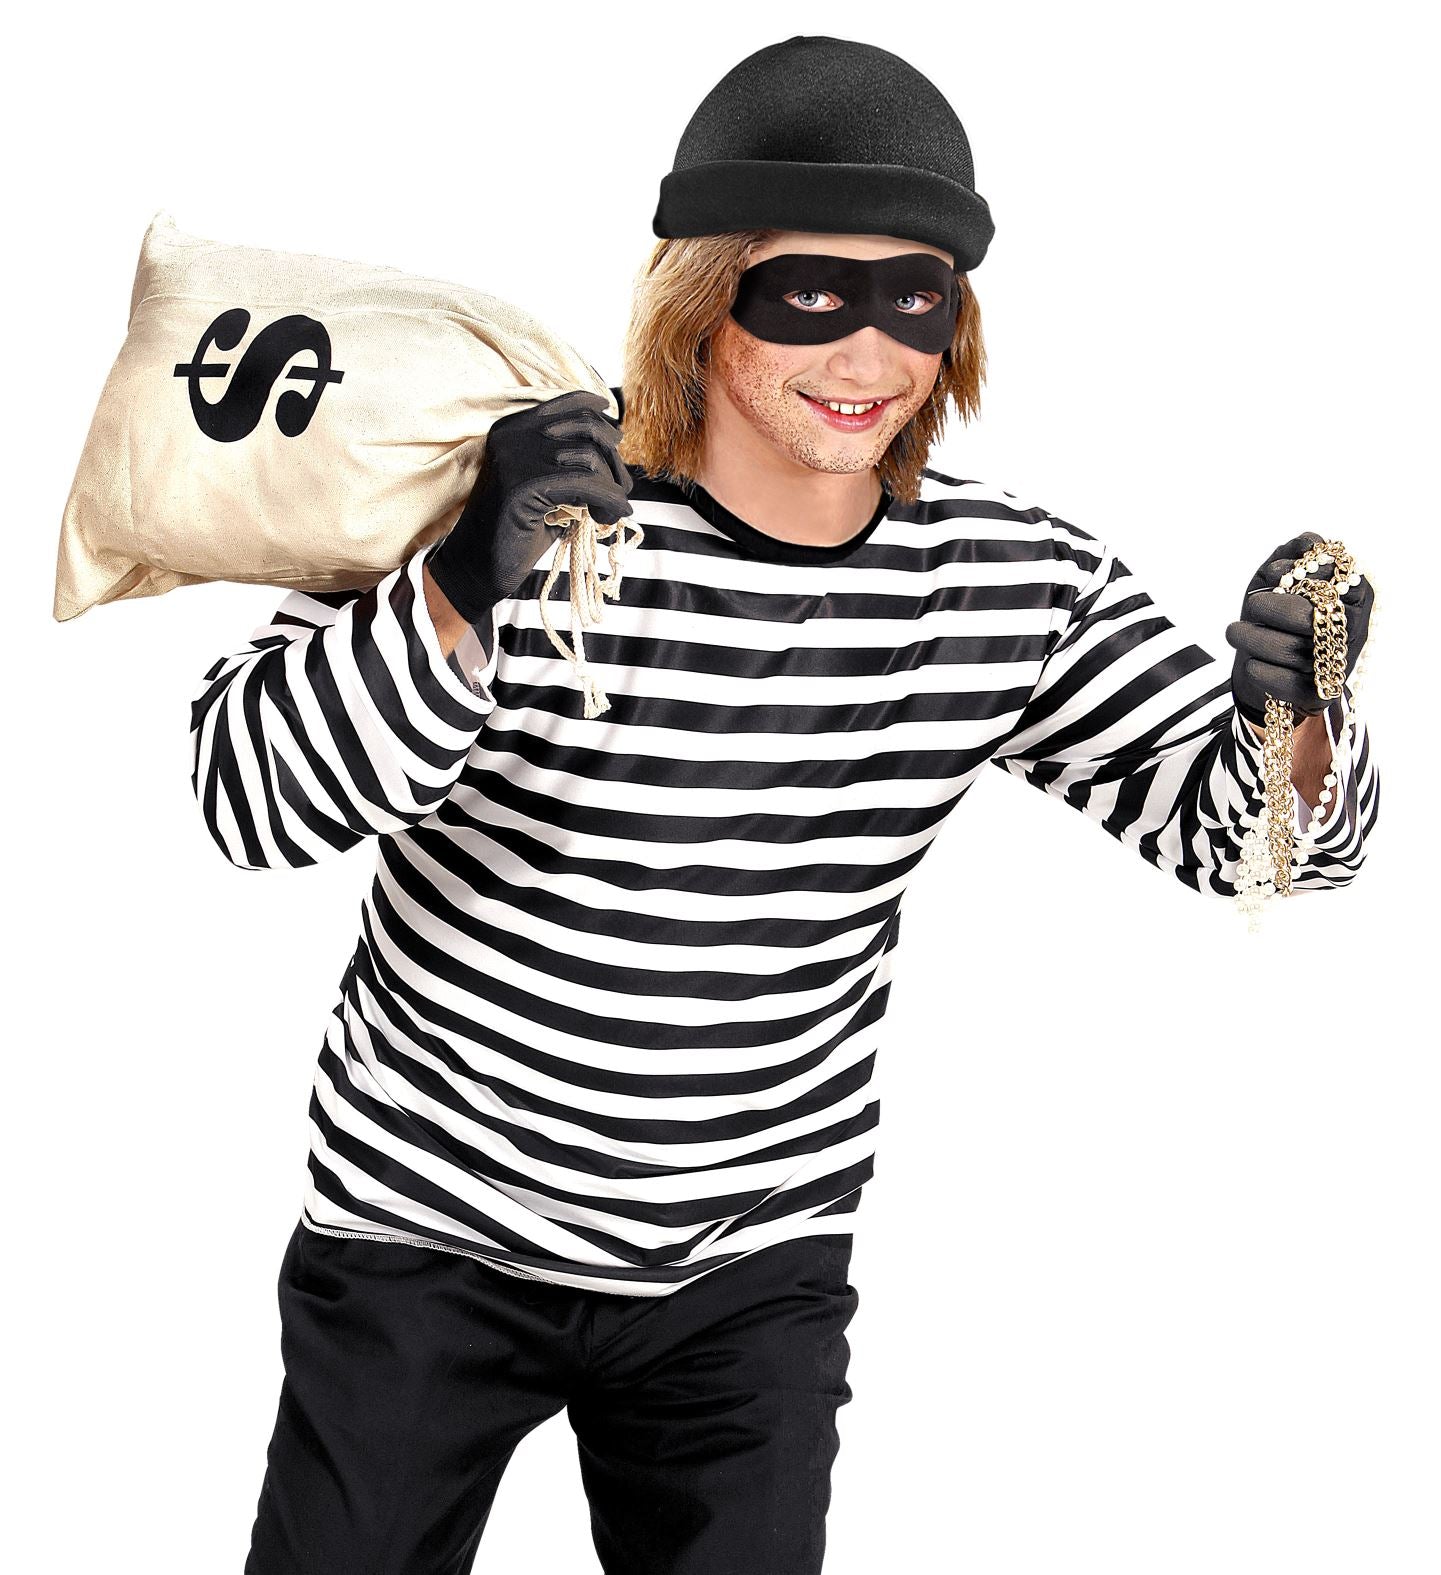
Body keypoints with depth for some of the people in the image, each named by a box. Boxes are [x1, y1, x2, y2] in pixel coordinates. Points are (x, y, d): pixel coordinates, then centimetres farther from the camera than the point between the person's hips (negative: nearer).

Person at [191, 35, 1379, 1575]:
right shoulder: (503, 495, -18)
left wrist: (1291, 714, -24)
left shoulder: (1016, 583, -7)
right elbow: (251, 794, -24)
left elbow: (1237, 820, 0)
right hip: (427, 1235, -2)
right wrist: (464, 594, -41)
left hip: (750, 1274, 2)